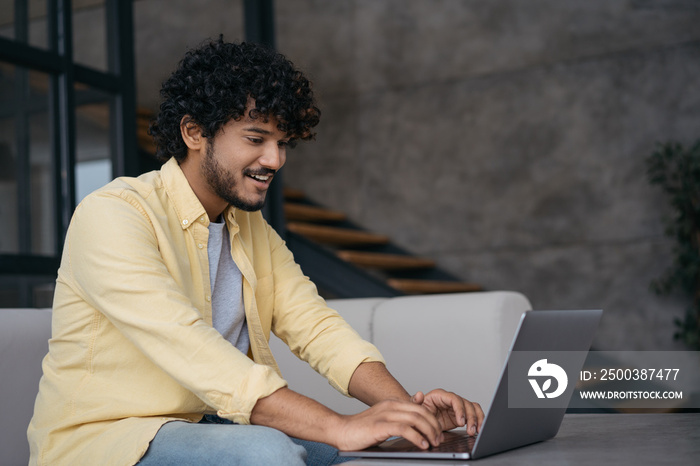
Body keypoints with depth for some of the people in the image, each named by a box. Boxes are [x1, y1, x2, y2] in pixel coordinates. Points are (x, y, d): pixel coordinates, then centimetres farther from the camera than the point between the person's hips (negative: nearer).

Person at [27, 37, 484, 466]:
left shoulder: (251, 229, 11)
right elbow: (187, 348, -29)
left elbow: (314, 325, 2)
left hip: (207, 426, 7)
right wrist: (339, 427, -36)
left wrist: (406, 406, -16)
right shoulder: (112, 216, -16)